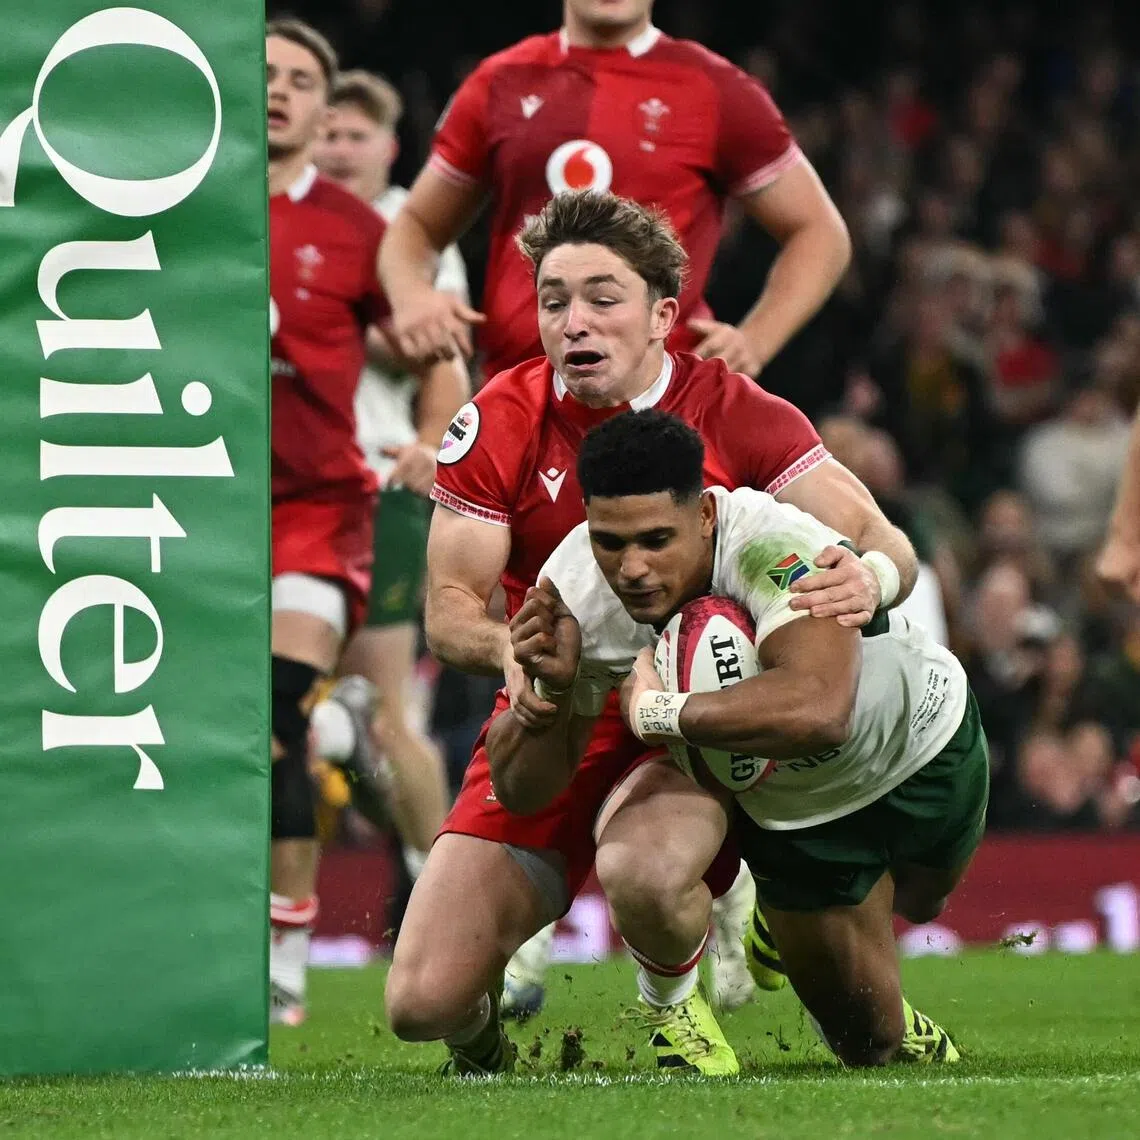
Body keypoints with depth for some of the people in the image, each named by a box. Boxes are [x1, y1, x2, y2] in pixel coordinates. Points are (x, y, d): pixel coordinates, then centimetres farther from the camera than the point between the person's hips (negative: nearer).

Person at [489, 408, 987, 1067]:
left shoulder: (777, 550, -47)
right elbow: (520, 790, -21)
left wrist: (658, 711, -54)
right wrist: (549, 688, -42)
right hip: (782, 807, 1)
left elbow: (817, 711, -66)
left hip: (923, 752, -1)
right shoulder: (574, 594, -30)